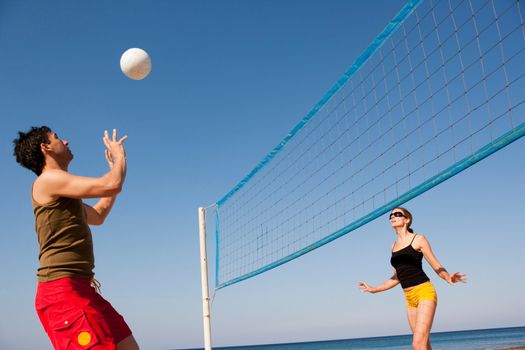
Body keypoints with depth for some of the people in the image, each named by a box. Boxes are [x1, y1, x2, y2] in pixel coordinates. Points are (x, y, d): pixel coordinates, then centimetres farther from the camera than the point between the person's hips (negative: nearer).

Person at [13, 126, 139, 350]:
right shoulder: (49, 180, -7)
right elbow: (111, 186, -17)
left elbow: (98, 216, 38)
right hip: (62, 290, -10)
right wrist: (119, 154, 4)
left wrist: (114, 167, 38)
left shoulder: (63, 193, 22)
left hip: (80, 290, 10)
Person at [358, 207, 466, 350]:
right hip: (410, 298, 6)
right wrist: (374, 289, 25)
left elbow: (437, 267, -3)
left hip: (425, 293, -6)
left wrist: (448, 278, -24)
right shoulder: (394, 246, 15)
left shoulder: (418, 239, -2)